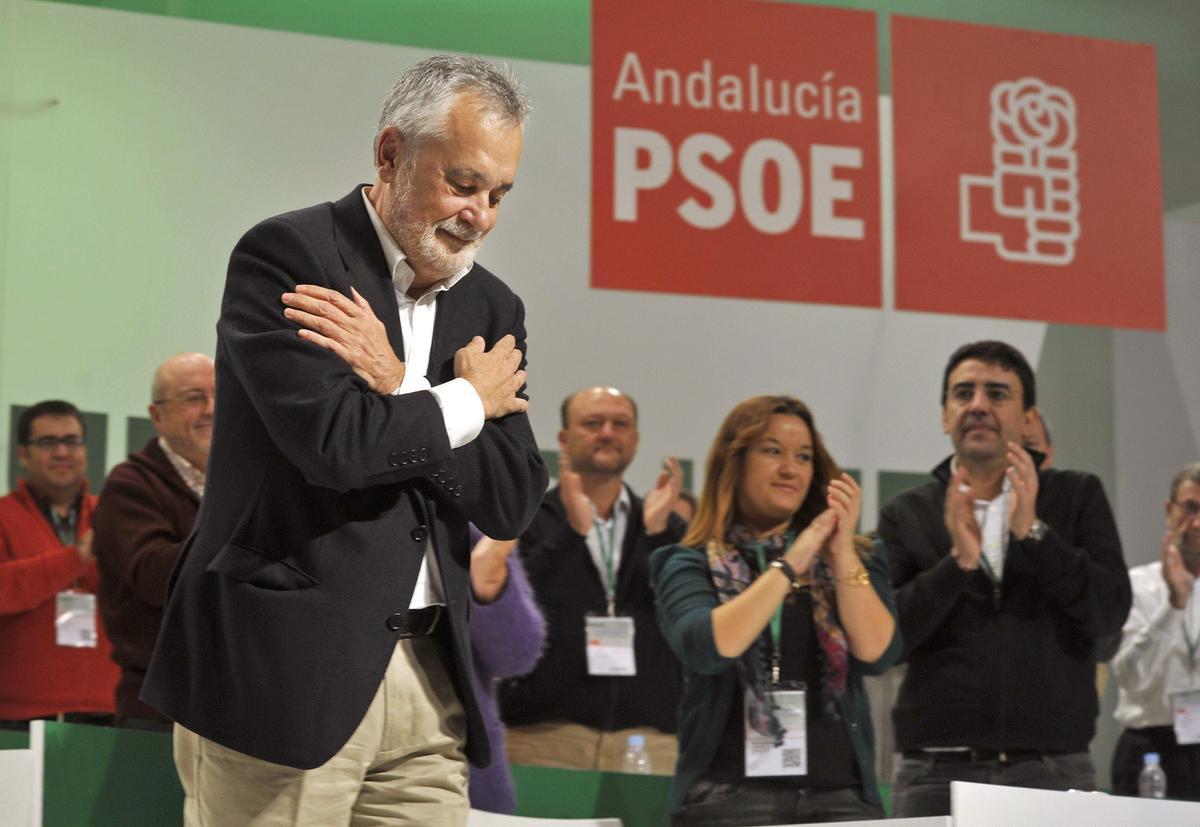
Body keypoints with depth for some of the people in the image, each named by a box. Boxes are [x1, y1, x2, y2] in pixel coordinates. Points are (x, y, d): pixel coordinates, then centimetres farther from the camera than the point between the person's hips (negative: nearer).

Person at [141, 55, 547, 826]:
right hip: (288, 670, -6)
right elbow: (333, 441, -19)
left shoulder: (492, 307, 13)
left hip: (428, 673, 6)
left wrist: (397, 385, -8)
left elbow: (513, 500, 4)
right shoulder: (284, 255, -6)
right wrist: (468, 399, -3)